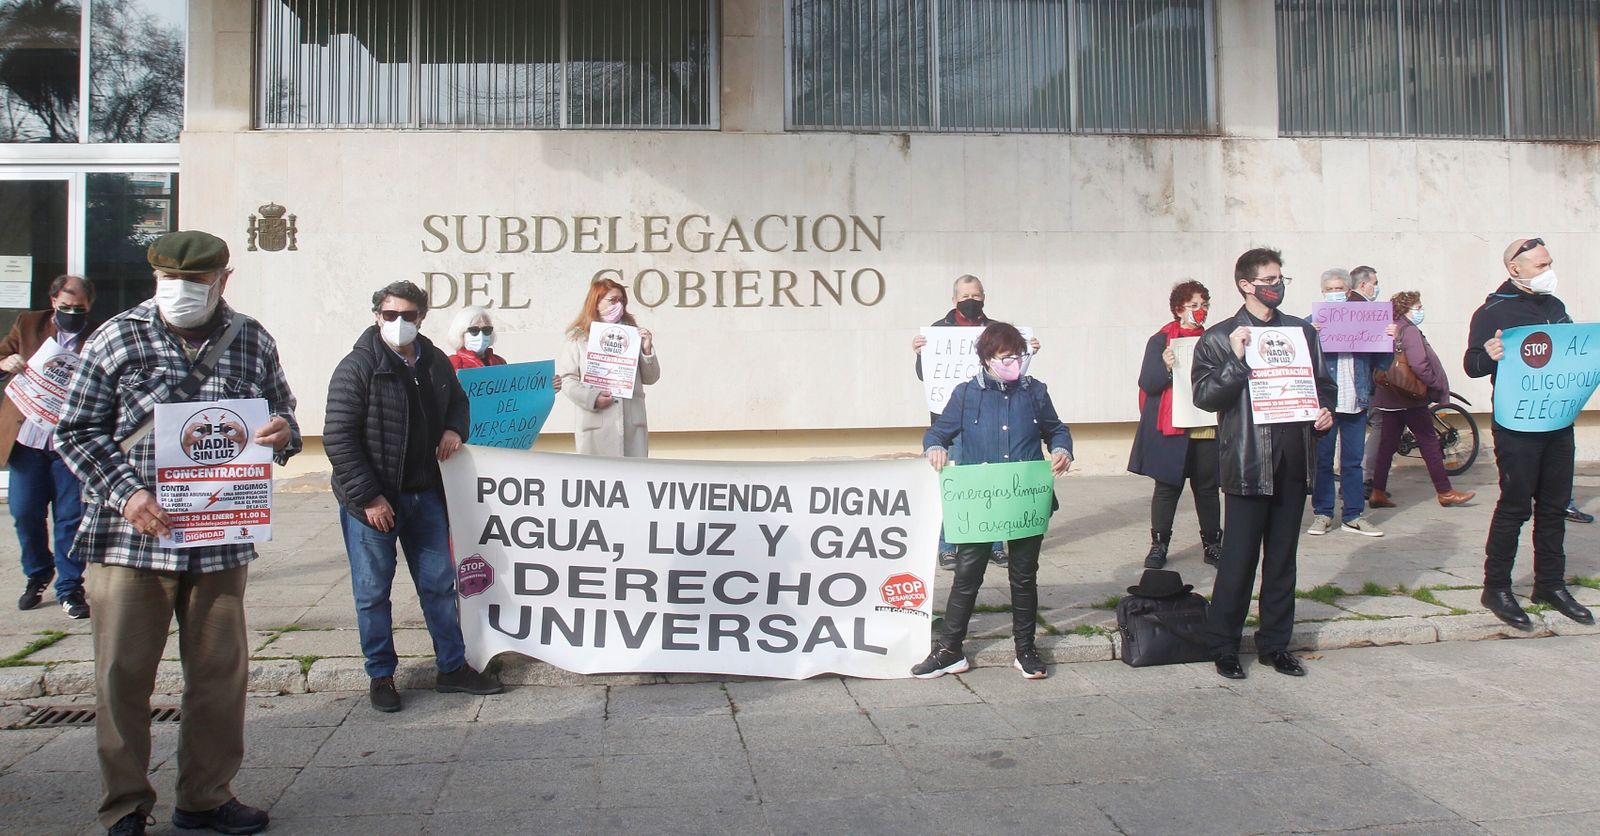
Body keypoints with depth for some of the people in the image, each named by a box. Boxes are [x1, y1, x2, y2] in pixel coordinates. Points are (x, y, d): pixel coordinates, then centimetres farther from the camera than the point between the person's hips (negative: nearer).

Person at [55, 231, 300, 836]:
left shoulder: (252, 342, 7)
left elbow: (281, 417, 17)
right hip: (129, 537, -2)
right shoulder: (118, 338, 1)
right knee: (123, 673, 4)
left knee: (220, 671, 9)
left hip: (221, 541, 2)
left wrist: (284, 432, -8)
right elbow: (76, 432, 1)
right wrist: (126, 493, -13)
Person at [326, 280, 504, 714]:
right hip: (372, 499, -5)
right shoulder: (357, 367, -12)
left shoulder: (435, 362, 6)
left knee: (439, 584, 12)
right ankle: (380, 676, 20)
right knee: (372, 592, 5)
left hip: (425, 494, 6)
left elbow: (458, 400, 26)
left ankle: (452, 669, 24)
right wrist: (368, 497, -18)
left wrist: (454, 430, 2)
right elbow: (338, 439, -15)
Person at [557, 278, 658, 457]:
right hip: (596, 424, -2)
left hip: (633, 423, 3)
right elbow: (566, 379, 0)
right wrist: (592, 397, -15)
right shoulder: (579, 337, 4)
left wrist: (647, 350, -2)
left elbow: (650, 378, 14)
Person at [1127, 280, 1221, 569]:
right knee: (1168, 487, 2)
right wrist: (1166, 368, -25)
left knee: (1207, 487, 9)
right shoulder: (1161, 340, -1)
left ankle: (1212, 543, 19)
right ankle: (1159, 545, 10)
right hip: (1172, 430, -4)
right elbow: (1147, 383, -7)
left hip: (1207, 427, 4)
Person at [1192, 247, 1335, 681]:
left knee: (1283, 557, 11)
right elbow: (1204, 396, -10)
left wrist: (1325, 409, 3)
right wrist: (1236, 360, -21)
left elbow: (1323, 382, 23)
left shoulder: (1301, 331, 13)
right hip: (1248, 463, -5)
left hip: (1293, 461, 5)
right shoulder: (1219, 338, -1)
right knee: (1239, 558, -2)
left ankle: (1275, 642, 22)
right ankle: (1224, 645, 10)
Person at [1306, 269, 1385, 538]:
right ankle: (1322, 514, 12)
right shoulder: (1313, 322, 2)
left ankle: (1353, 515, 15)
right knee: (1322, 460, 4)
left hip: (1355, 401, 2)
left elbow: (1379, 362, 8)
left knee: (1353, 460, 8)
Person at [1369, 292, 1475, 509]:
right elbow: (1418, 364, -26)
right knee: (1430, 442, 1)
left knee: (1387, 443, 8)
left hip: (1390, 397, 8)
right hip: (1410, 399, -8)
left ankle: (1378, 493, 7)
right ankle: (1445, 492, 7)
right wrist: (1437, 385, -14)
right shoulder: (1410, 331, -15)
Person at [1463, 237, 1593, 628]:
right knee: (1515, 506, -3)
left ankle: (1550, 585, 21)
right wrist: (1488, 356, -35)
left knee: (1554, 507, 11)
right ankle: (1496, 587, 7)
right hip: (1517, 429, -7)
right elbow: (1471, 365, -13)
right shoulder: (1493, 311, -8)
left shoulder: (1555, 306, 14)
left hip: (1559, 423, 7)